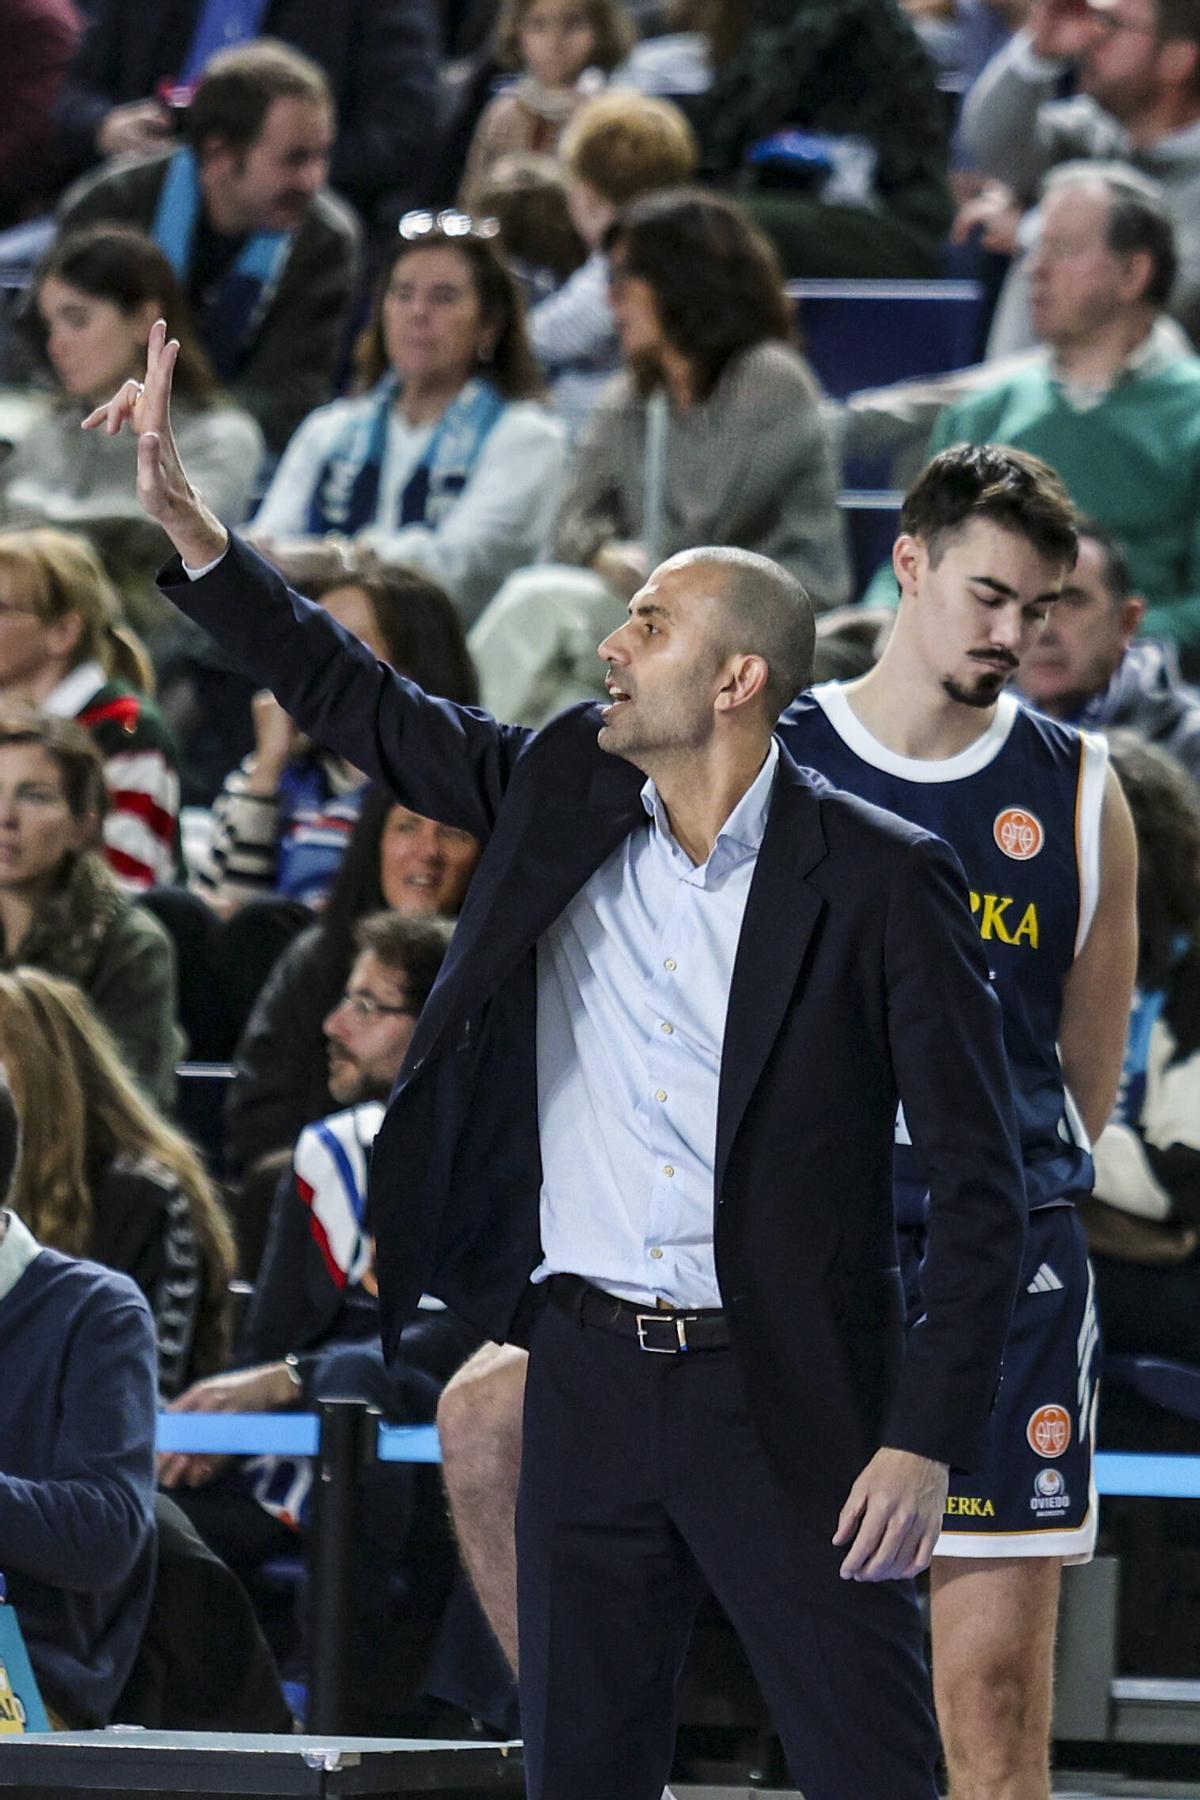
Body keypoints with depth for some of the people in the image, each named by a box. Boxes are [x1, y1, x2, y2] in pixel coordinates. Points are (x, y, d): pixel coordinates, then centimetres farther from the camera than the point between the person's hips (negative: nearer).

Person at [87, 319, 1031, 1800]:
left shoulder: (878, 883, -9)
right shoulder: (559, 797, 6)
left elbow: (979, 1178, -8)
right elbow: (356, 703, 16)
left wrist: (928, 1439, -14)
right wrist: (181, 520, 7)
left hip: (787, 1401, -5)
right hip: (590, 1382, 5)